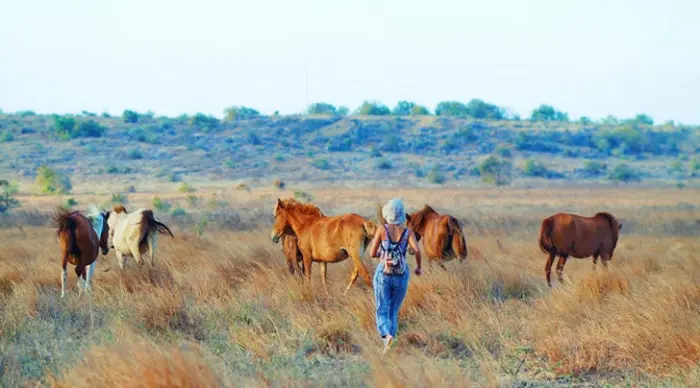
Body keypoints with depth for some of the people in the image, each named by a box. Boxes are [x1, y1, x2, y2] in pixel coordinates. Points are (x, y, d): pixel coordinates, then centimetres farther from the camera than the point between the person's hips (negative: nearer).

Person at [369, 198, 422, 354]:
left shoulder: (381, 230, -7)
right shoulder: (408, 232, -4)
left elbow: (372, 254, -5)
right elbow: (417, 250, -19)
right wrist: (418, 267, -1)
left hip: (383, 275, -2)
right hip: (401, 277, 2)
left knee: (382, 311, 5)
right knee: (393, 311, 19)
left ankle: (387, 335, -26)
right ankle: (387, 346, 13)